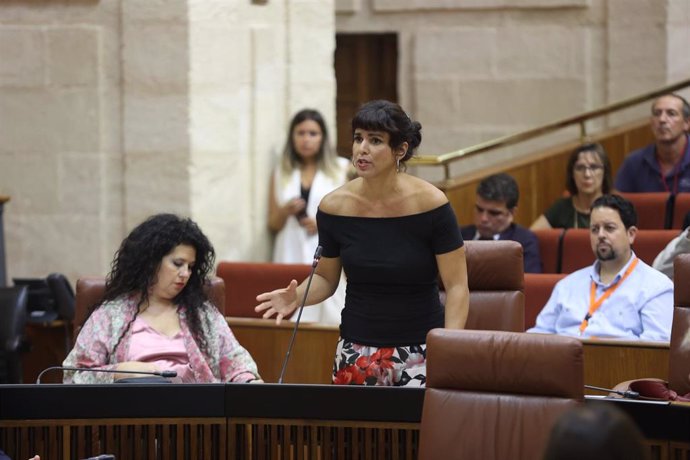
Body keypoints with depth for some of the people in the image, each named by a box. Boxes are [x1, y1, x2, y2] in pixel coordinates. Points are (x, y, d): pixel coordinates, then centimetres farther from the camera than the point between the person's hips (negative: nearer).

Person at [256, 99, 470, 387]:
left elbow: (456, 286, -5)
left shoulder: (429, 203, -8)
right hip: (357, 351, 3)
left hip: (420, 350, -2)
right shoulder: (334, 207, -1)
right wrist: (297, 297, -9)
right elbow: (325, 277, 12)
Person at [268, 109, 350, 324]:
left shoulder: (342, 169, 6)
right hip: (291, 258, 2)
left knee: (331, 320, -11)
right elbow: (273, 225, 16)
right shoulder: (281, 173, 14)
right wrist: (285, 211, -5)